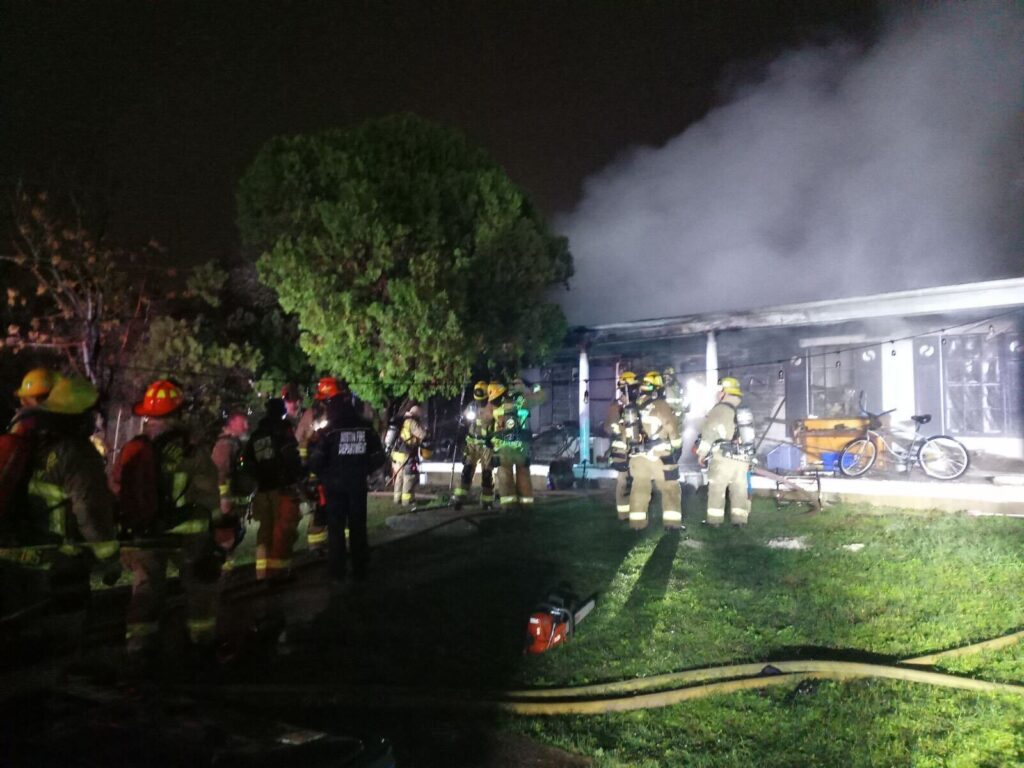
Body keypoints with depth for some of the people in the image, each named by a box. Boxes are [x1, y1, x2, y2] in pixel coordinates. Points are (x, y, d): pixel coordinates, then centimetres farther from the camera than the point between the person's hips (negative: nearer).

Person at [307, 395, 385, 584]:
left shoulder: (330, 432, -11)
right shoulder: (367, 429, -1)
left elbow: (316, 461, -11)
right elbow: (378, 458, 4)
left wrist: (323, 475, 8)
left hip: (335, 485, -2)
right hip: (358, 484, 2)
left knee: (336, 527, 7)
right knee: (358, 526, 11)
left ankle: (337, 572, 7)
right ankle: (359, 570, 15)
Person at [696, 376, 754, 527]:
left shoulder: (720, 408, -7)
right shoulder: (745, 411, 15)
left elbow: (709, 431, -10)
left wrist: (702, 452, -1)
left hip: (724, 457, -6)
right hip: (743, 457, 6)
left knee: (716, 488, -1)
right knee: (740, 489, 10)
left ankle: (714, 519, -1)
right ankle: (740, 519, 9)